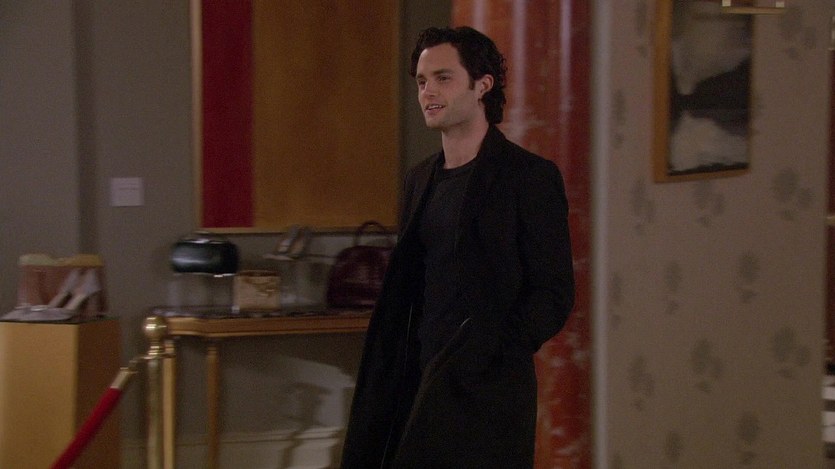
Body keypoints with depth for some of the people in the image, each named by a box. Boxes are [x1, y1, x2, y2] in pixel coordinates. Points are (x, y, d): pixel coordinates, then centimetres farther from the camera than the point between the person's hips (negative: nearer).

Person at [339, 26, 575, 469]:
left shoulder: (530, 176, -5)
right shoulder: (420, 179, 15)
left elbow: (554, 296, -8)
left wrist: (488, 358, -16)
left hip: (484, 390, -6)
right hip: (422, 383, 6)